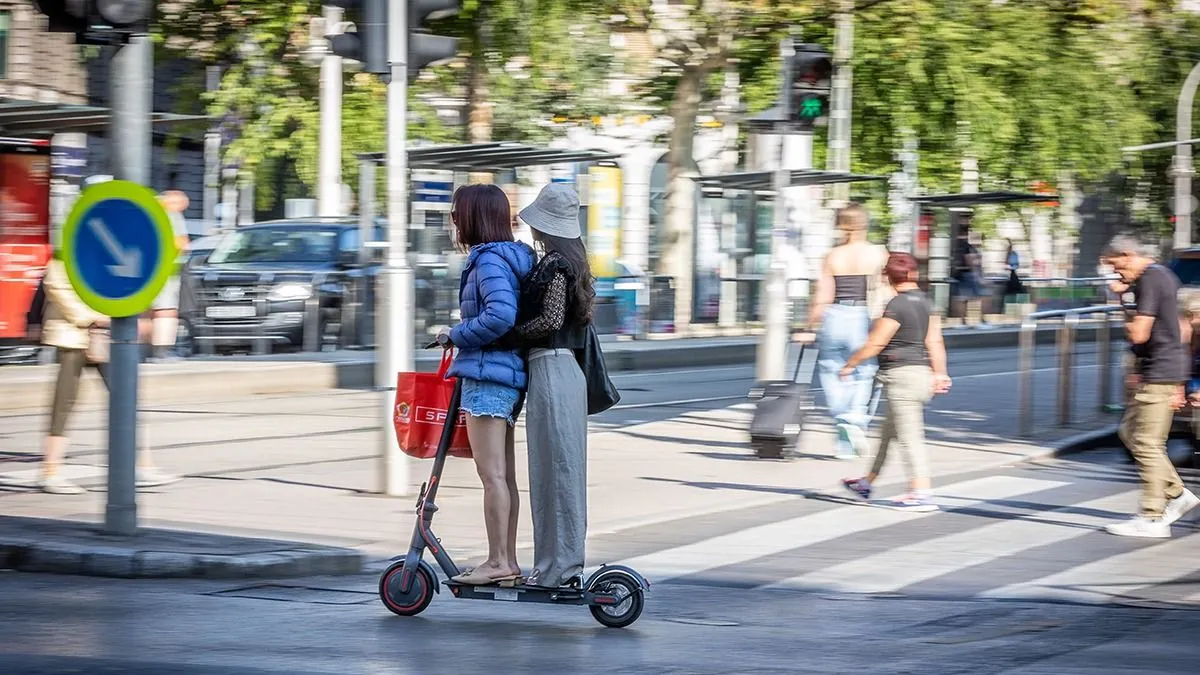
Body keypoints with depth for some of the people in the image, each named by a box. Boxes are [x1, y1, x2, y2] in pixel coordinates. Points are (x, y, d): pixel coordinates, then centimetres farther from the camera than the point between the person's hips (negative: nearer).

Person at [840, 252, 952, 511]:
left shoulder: (896, 306, -15)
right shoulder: (924, 303, 10)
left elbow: (875, 344, -12)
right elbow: (935, 341, 8)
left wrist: (850, 364, 0)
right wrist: (940, 374, 10)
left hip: (901, 374, -9)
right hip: (921, 372, 9)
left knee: (910, 436, -10)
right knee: (889, 432, 20)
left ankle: (922, 494, -15)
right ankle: (867, 483, 33)